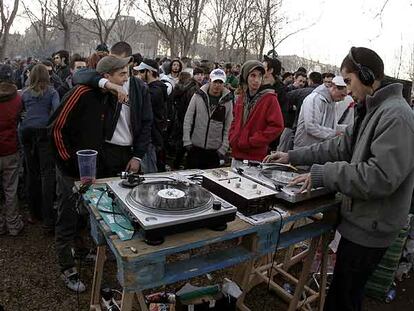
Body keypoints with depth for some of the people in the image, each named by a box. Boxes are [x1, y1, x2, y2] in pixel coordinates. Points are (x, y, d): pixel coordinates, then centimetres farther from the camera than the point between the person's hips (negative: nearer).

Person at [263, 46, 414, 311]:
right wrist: (293, 156, 8)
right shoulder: (372, 111, 11)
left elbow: (381, 176, -30)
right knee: (340, 288, 24)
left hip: (370, 227, -9)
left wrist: (321, 174, -26)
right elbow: (342, 147, 12)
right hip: (360, 219, 9)